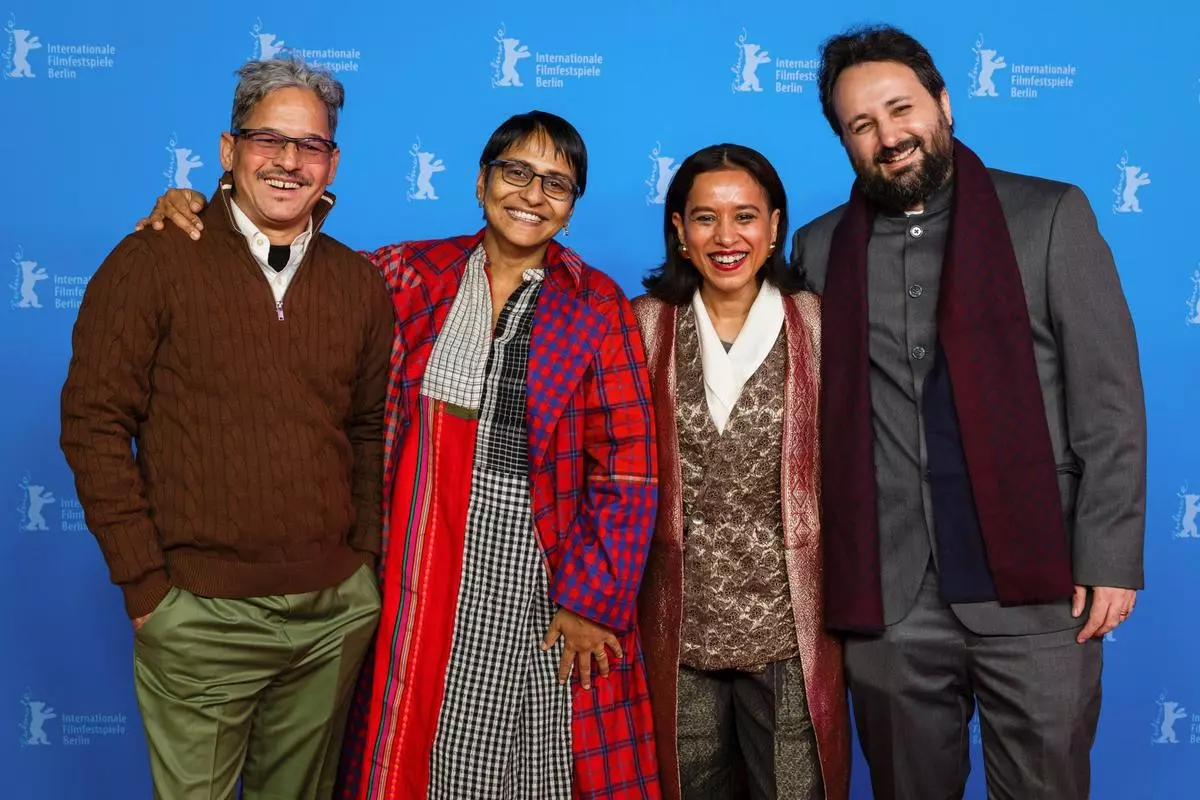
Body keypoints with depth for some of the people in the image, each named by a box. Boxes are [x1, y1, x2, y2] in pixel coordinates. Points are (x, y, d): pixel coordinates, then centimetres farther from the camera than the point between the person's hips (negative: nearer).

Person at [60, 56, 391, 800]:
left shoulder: (362, 283, 6)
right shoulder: (152, 261, -6)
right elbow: (95, 424, -7)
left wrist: (366, 556, 5)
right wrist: (145, 581, -9)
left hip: (339, 610, 4)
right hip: (200, 615, -3)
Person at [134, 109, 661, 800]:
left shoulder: (599, 305, -4)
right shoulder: (414, 273, 3)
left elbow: (628, 467, -6)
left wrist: (594, 601, -8)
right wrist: (194, 217, 0)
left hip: (547, 576, -2)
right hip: (421, 574, 2)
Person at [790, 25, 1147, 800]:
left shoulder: (1050, 216, 2)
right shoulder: (819, 247, 8)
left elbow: (1109, 396, -1)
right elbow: (813, 417, 9)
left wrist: (1109, 556, -7)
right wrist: (822, 573, 4)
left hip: (1034, 586, -2)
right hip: (886, 596, 2)